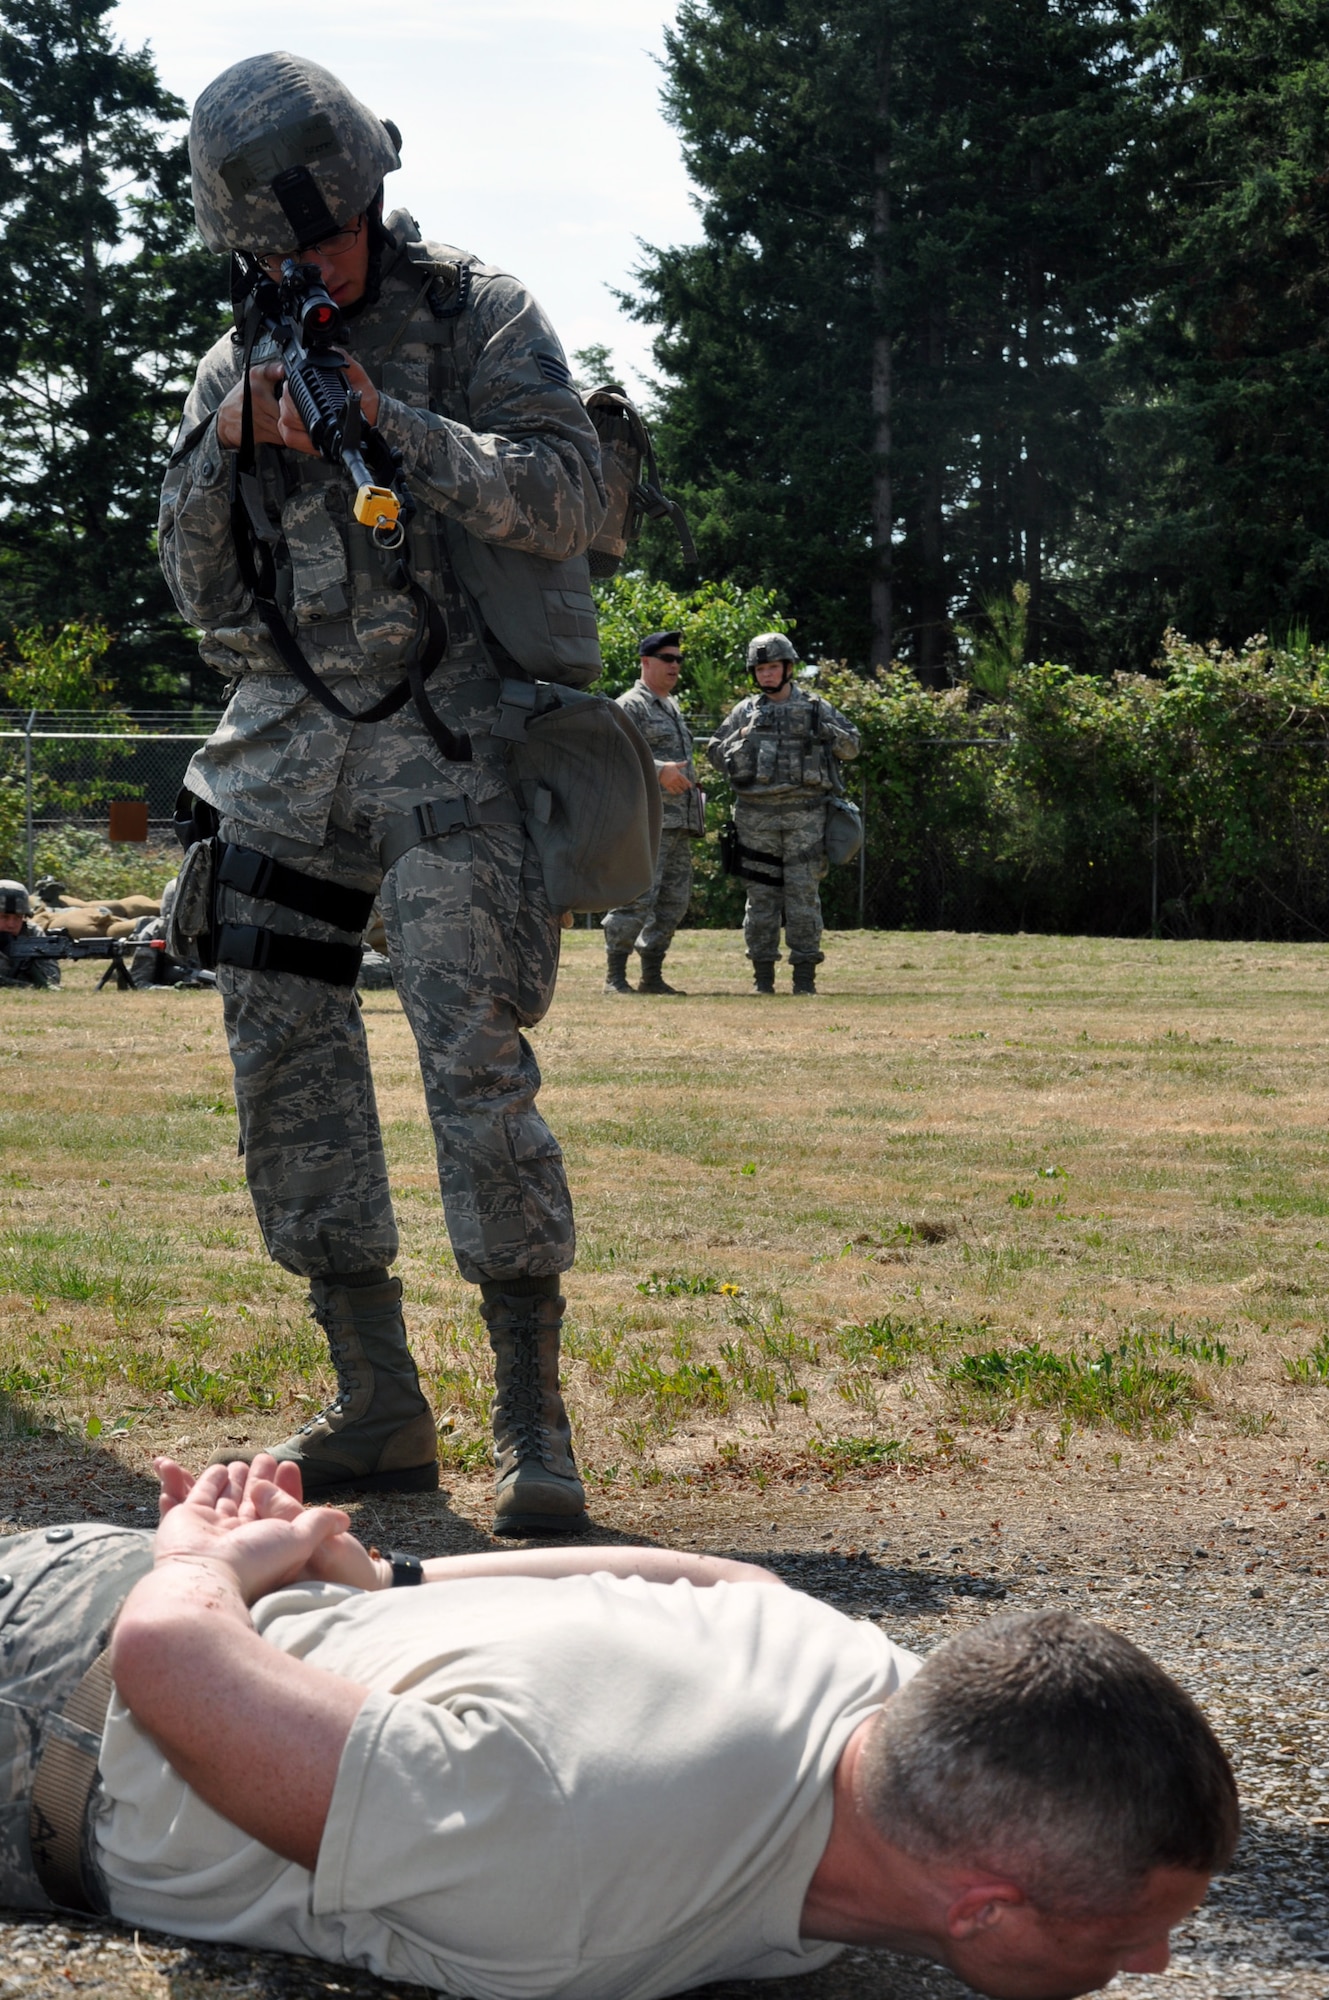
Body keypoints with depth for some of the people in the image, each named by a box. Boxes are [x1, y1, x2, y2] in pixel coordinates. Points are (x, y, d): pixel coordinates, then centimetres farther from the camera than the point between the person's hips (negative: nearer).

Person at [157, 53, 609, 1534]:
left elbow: (569, 500, -10)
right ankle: (376, 1412, 12)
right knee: (284, 1066, 3)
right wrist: (224, 449, -5)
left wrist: (386, 421, -18)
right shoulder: (233, 367, 15)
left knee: (476, 1060, -14)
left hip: (446, 740, -5)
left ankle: (531, 1422, -9)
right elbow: (196, 587, 14)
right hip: (287, 747, 6)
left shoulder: (480, 320, 1)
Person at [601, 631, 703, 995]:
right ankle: (615, 975, -10)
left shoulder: (673, 707, 23)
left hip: (679, 821, 9)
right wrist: (658, 770, -28)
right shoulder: (630, 705, -5)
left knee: (674, 901, 8)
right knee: (638, 896, -14)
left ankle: (652, 975, 14)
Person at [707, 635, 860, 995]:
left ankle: (805, 976, 1)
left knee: (803, 893, -3)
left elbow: (852, 746, 11)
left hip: (805, 814, -1)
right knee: (761, 895, 3)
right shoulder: (746, 711, 11)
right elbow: (715, 753, 12)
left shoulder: (815, 708, 8)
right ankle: (763, 976, 8)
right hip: (757, 815, 1)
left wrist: (826, 732, -7)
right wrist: (744, 736, -5)